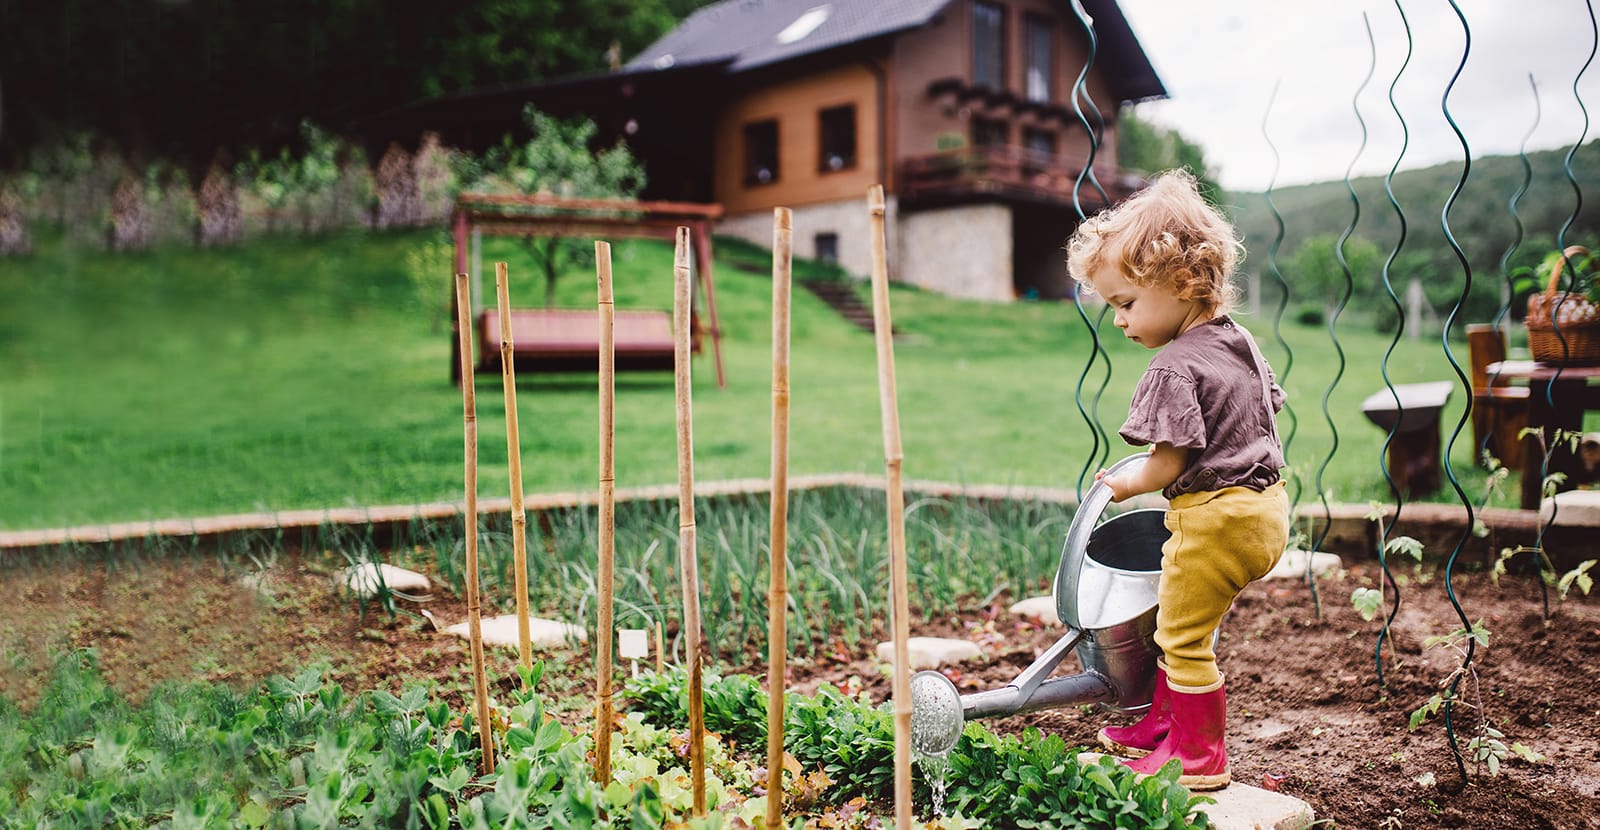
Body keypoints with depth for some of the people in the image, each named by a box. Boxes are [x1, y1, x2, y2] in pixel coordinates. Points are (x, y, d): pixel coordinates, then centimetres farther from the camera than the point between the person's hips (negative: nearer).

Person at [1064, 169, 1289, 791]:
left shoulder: (1175, 368, -21)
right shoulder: (1240, 341, 7)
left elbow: (1168, 466, -19)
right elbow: (1267, 417, 17)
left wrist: (1122, 485, -2)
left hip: (1214, 517, -10)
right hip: (1265, 505, 10)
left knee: (1184, 635, 3)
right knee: (1176, 617, 21)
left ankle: (1200, 758, 15)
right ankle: (1163, 724, 33)